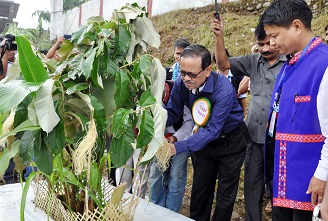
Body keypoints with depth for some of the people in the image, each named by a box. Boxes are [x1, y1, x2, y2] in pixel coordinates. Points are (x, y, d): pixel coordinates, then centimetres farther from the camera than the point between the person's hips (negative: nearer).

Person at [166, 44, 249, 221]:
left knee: (226, 192, 9)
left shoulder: (224, 90, -35)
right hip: (202, 139, 4)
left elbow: (212, 130, -37)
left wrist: (179, 147, -46)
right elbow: (172, 113, -10)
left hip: (230, 140, -4)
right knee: (199, 188, 15)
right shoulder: (181, 83, -20)